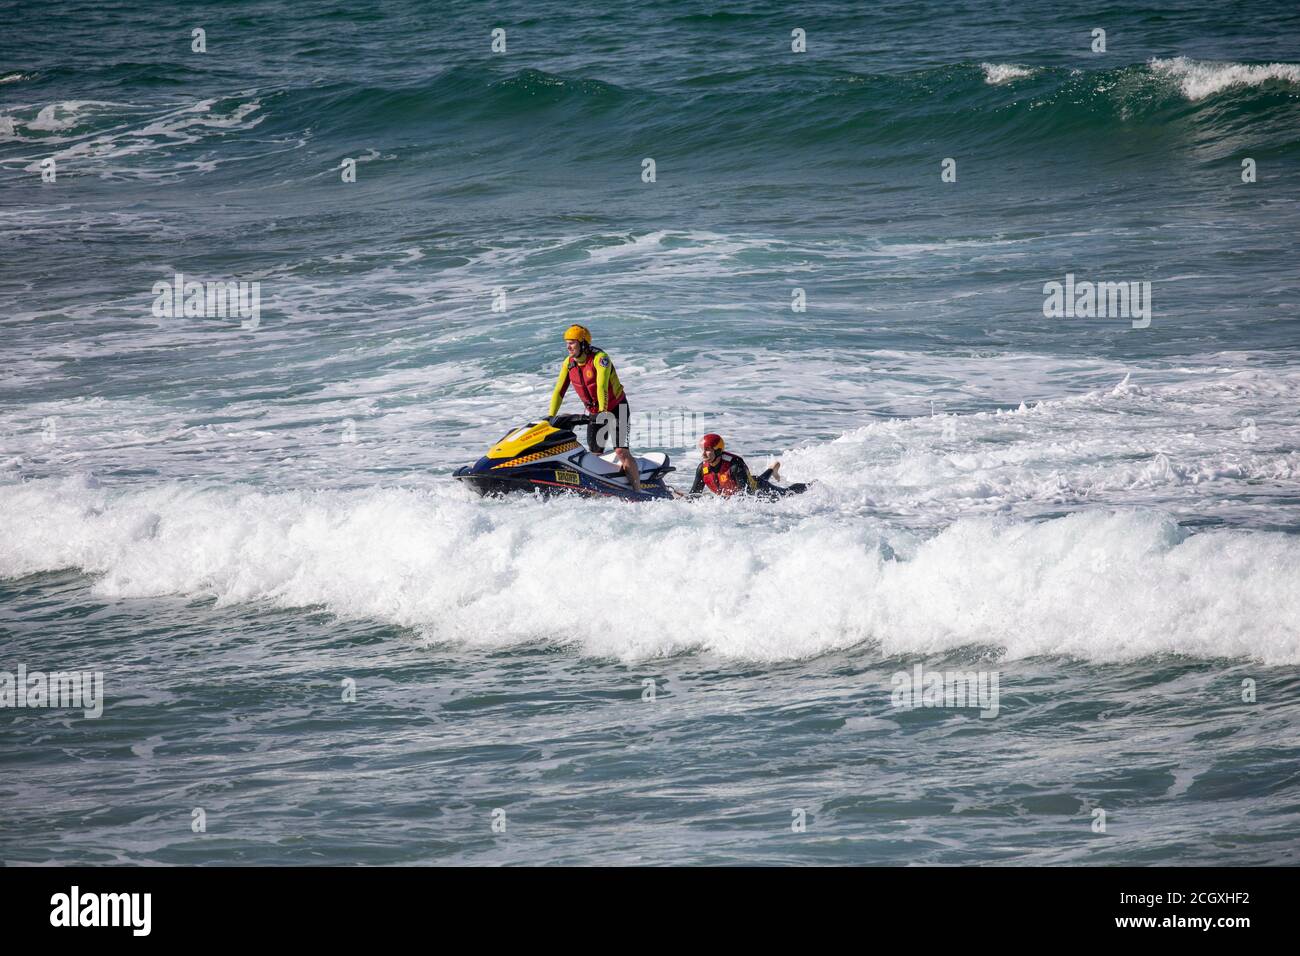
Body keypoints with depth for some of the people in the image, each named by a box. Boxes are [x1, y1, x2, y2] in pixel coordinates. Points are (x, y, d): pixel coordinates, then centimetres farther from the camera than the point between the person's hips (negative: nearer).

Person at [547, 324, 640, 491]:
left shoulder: (599, 358, -23)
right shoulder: (568, 363, -4)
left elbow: (602, 386, -34)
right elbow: (559, 391, -3)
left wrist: (603, 411, -44)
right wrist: (550, 417, -11)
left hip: (616, 409, -7)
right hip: (594, 413, 7)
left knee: (621, 452, -18)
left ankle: (637, 491, -19)